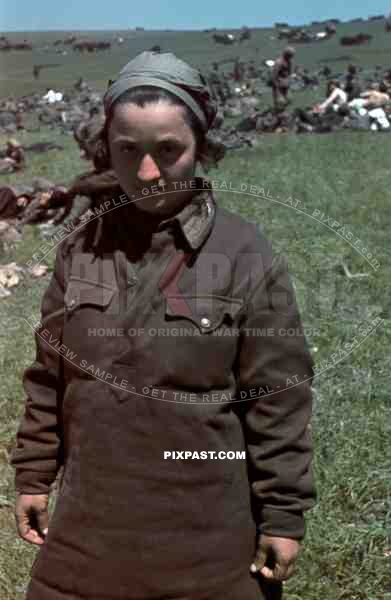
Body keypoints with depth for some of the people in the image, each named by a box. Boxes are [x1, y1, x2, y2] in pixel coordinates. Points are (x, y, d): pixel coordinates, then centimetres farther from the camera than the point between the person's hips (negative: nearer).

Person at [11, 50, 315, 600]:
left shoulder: (248, 259, -12)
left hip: (206, 533, -3)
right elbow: (49, 377, 7)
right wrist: (33, 477, 10)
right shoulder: (81, 250, -1)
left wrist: (284, 514, -6)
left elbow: (277, 402, -8)